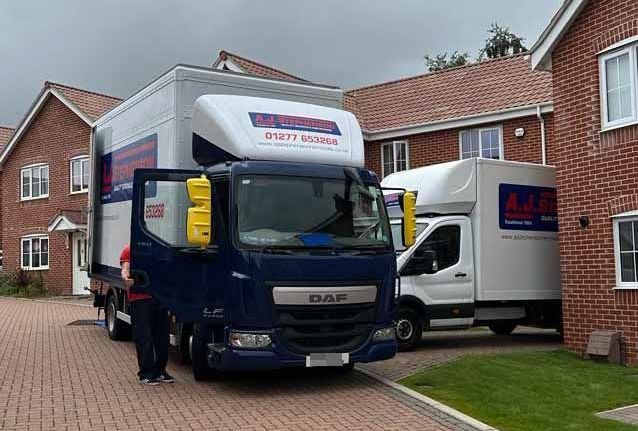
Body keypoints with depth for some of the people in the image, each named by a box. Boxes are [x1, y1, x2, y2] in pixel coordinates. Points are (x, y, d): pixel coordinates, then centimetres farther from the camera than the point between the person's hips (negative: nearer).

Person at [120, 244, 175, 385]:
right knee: (144, 338, -3)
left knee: (162, 336, 8)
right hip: (140, 299, -5)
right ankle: (146, 374, 5)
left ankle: (160, 371, 20)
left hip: (159, 297, 5)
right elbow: (125, 270, -8)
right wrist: (126, 278, -31)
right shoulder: (128, 250, 5)